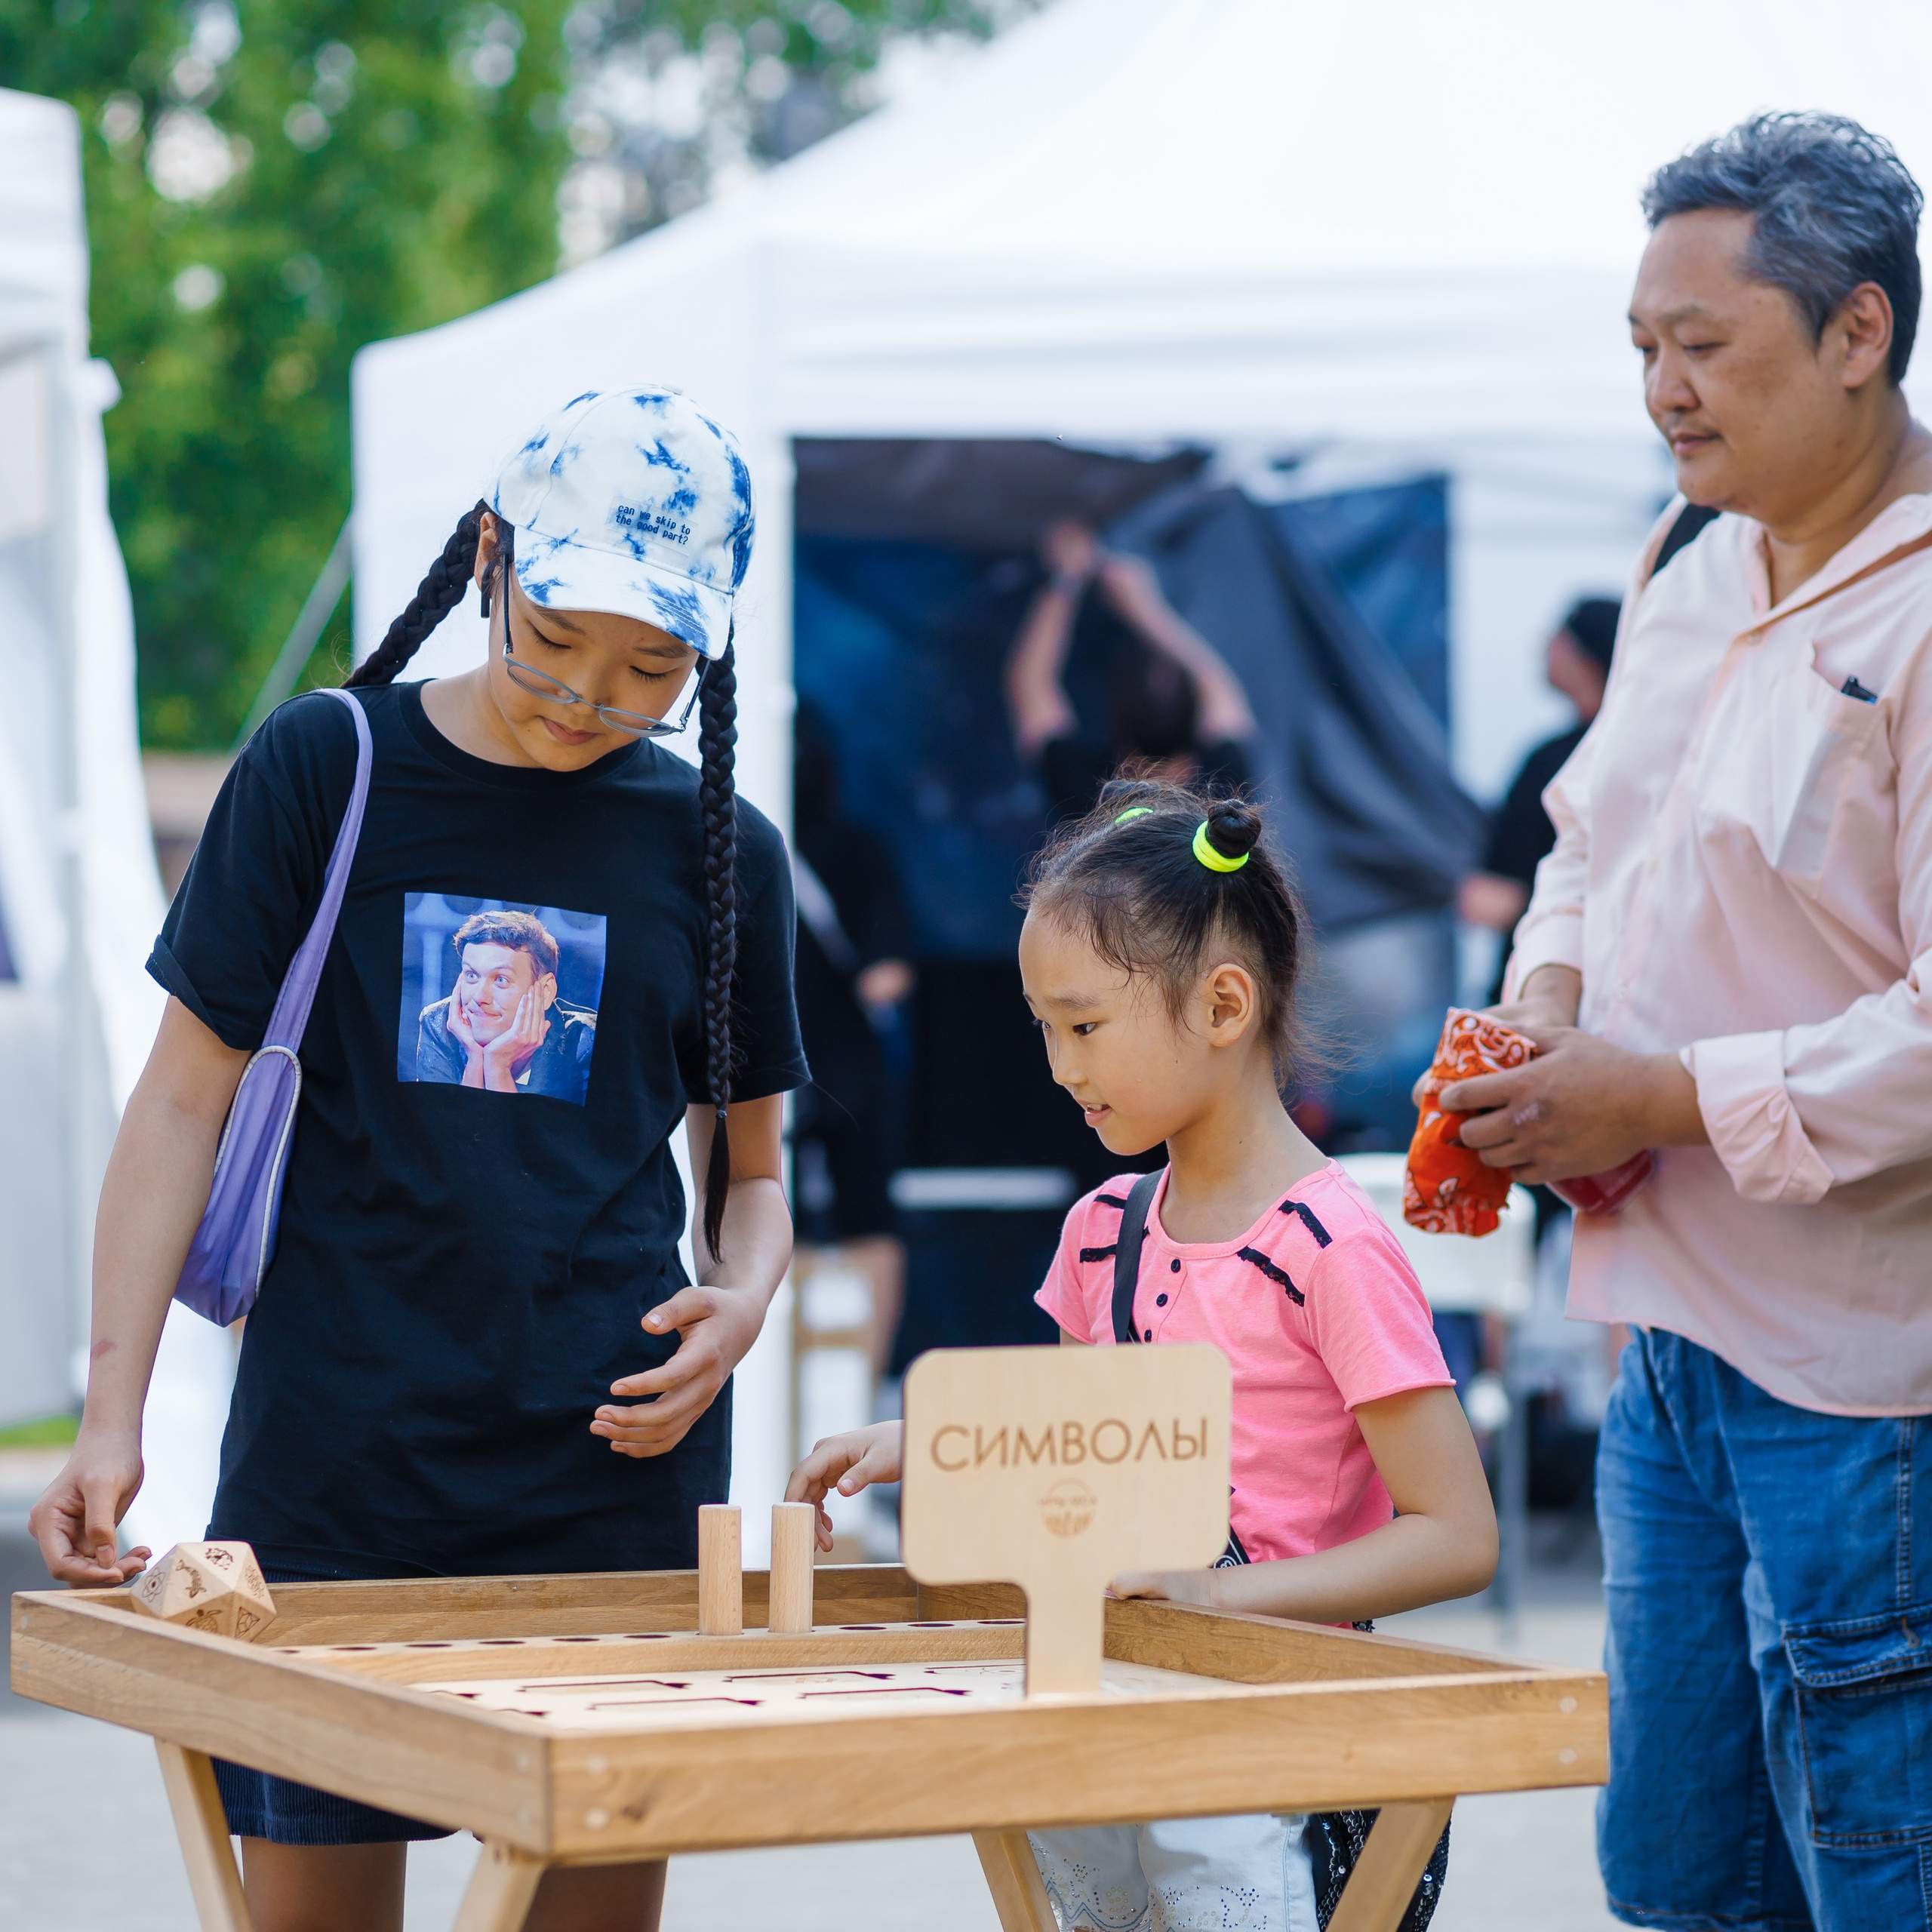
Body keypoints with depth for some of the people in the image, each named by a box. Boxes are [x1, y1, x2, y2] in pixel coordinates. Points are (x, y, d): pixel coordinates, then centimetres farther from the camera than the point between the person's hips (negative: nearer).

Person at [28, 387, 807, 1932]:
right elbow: (186, 1102, 1)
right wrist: (113, 1414, -8)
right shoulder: (326, 771, 1)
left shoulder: (716, 851, 7)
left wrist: (739, 1306, -7)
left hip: (614, 1470, 2)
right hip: (332, 1459, -1)